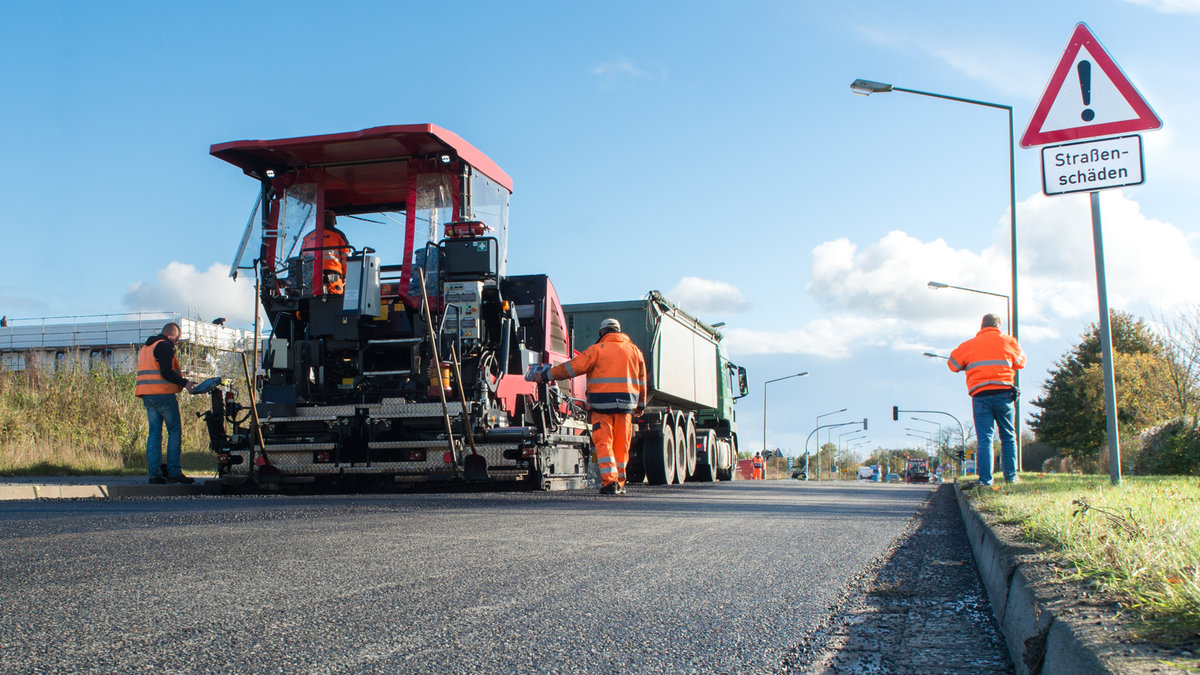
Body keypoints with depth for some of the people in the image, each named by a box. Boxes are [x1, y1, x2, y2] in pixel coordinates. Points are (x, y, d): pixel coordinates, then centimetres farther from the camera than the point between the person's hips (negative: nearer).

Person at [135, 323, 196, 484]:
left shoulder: (145, 347, 22)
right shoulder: (165, 346, -8)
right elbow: (166, 372, -18)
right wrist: (185, 383, -12)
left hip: (147, 395, 9)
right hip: (162, 393, -9)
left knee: (154, 433, 7)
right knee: (175, 432, -4)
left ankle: (154, 473, 3)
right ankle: (174, 472, -7)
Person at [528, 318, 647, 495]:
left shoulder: (598, 349, 0)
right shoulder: (634, 350, 12)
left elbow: (572, 367, -4)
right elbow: (642, 380, 16)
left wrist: (545, 376, 1)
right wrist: (641, 405, 27)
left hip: (602, 403, -3)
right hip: (625, 403, 3)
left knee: (603, 442, -1)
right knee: (621, 445, 10)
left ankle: (609, 481, -12)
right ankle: (619, 483, 14)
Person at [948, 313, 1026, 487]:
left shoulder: (968, 345, 9)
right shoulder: (1008, 341, 8)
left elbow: (953, 364, 17)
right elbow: (1020, 362, 20)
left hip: (979, 395, 0)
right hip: (1003, 393, 0)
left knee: (984, 439, -1)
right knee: (1008, 437, 12)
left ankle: (985, 479, -7)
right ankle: (1011, 476, 15)